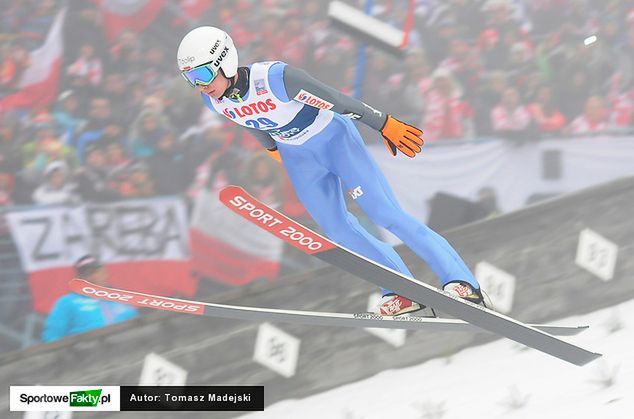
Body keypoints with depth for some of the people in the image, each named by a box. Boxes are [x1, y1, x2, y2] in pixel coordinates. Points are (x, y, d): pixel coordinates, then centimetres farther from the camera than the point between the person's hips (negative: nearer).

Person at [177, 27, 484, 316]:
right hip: (299, 159, 6)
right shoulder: (213, 100, -15)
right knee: (338, 230, 2)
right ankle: (404, 294, 12)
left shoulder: (275, 78, -36)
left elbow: (339, 101, -26)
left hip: (335, 139, -6)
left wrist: (386, 126, -18)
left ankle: (461, 283, -11)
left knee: (385, 214, -12)